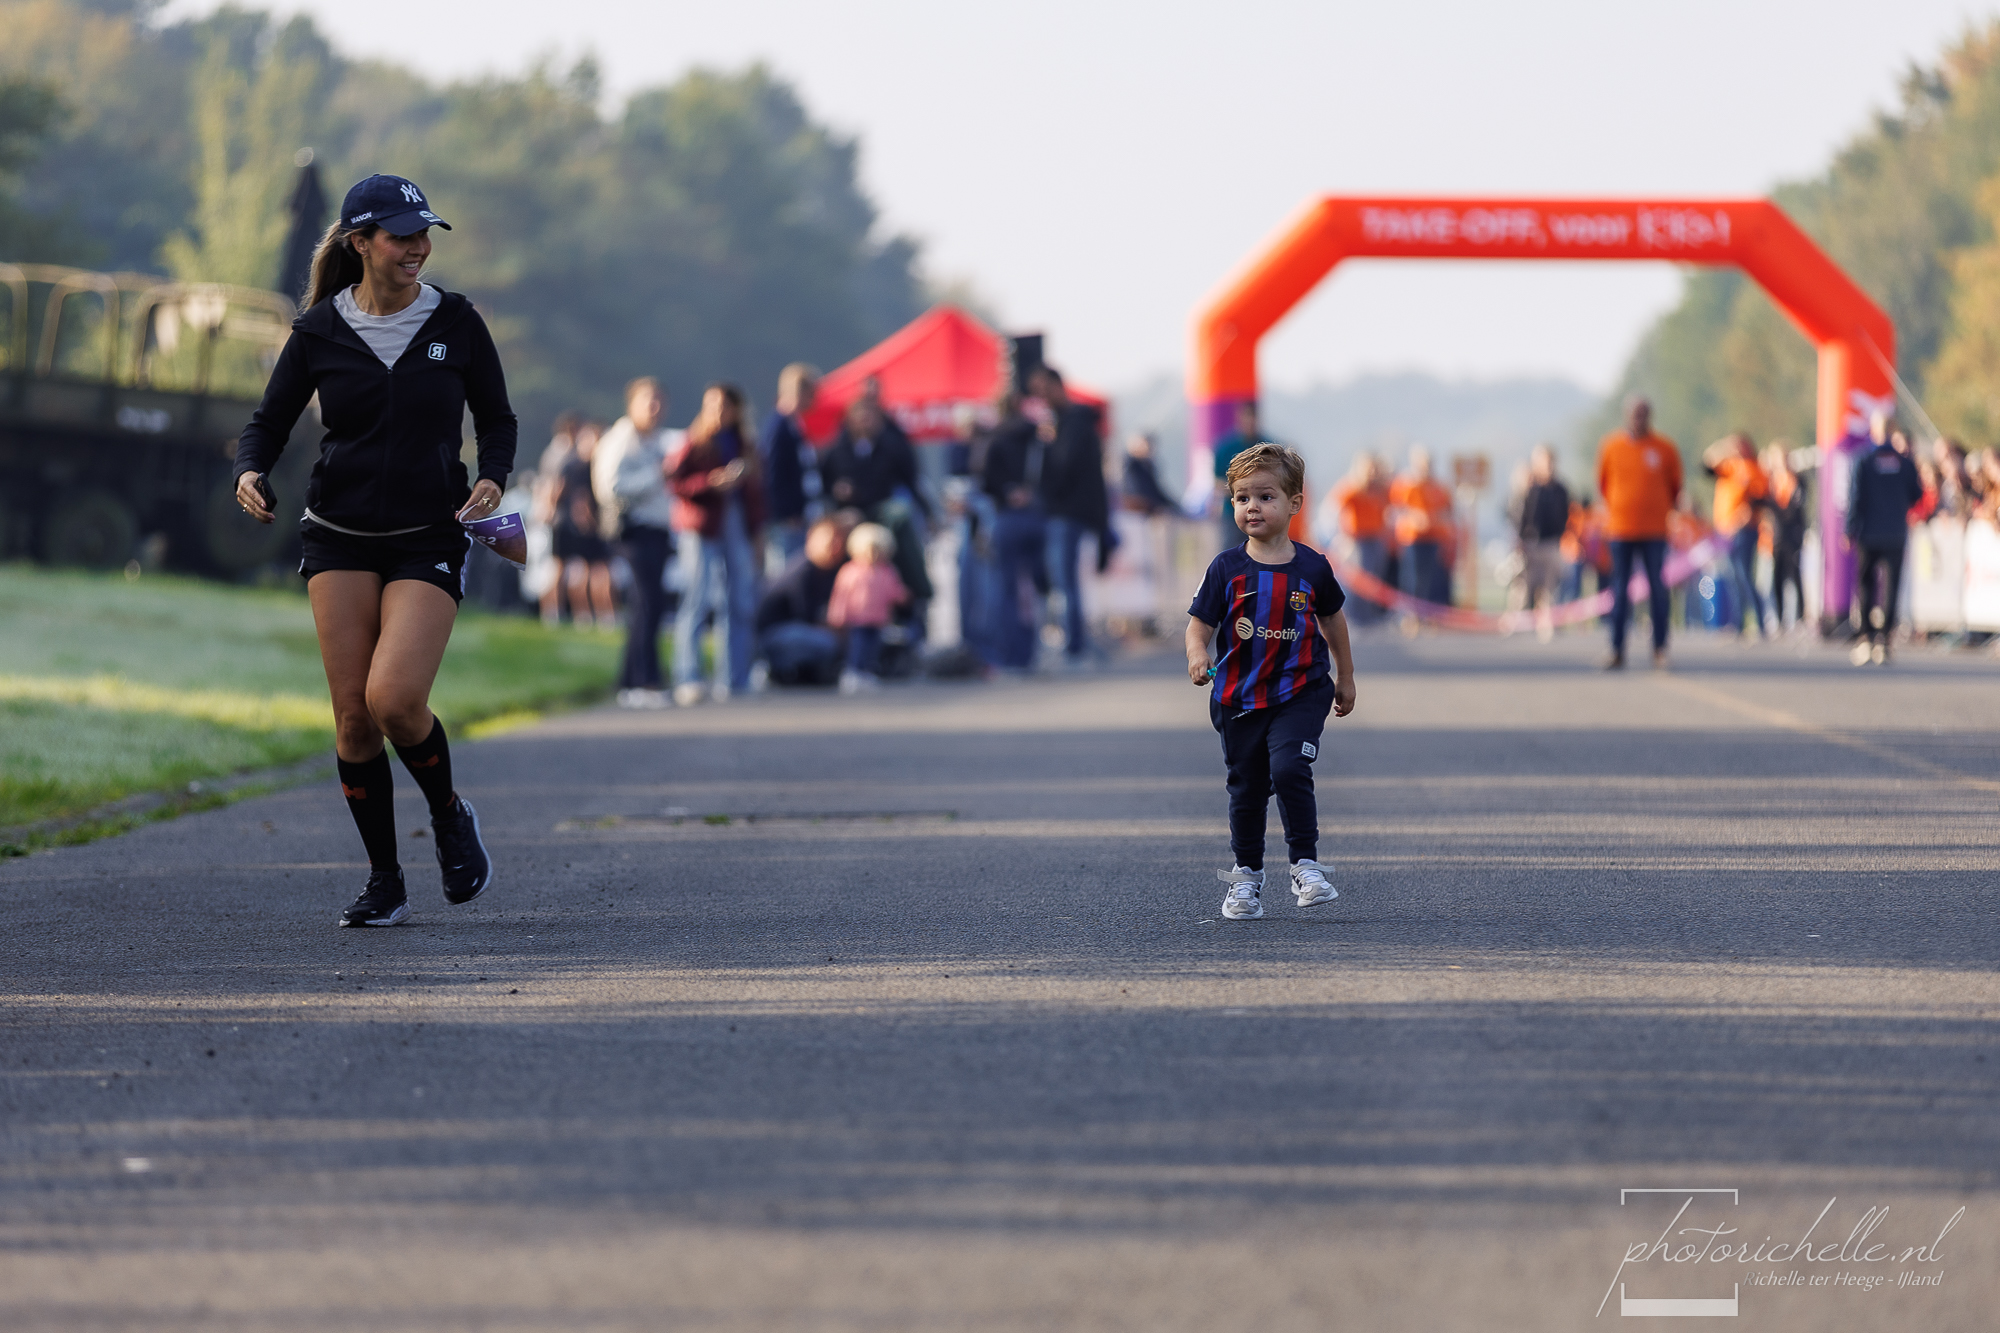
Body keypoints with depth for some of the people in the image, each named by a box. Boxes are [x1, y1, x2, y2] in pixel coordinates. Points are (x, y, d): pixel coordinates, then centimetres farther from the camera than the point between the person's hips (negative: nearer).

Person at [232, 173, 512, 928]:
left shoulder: (455, 323, 1)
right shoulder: (319, 331, 1)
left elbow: (497, 419, 9)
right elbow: (270, 421, 8)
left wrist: (492, 477, -10)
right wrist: (251, 471, -13)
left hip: (430, 540, -1)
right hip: (339, 538, 2)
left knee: (394, 698, -19)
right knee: (352, 716, -4)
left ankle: (449, 816, 11)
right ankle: (384, 884, 11)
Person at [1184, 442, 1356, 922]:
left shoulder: (1311, 568, -3)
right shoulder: (1227, 569, -4)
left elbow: (1332, 619, 13)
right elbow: (1200, 623, -3)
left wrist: (1344, 678, 21)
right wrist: (1198, 656, -25)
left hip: (1300, 693, -2)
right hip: (1239, 697, 2)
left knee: (1289, 768, -22)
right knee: (1246, 789, 11)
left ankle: (1305, 864, -11)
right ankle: (1246, 875, 27)